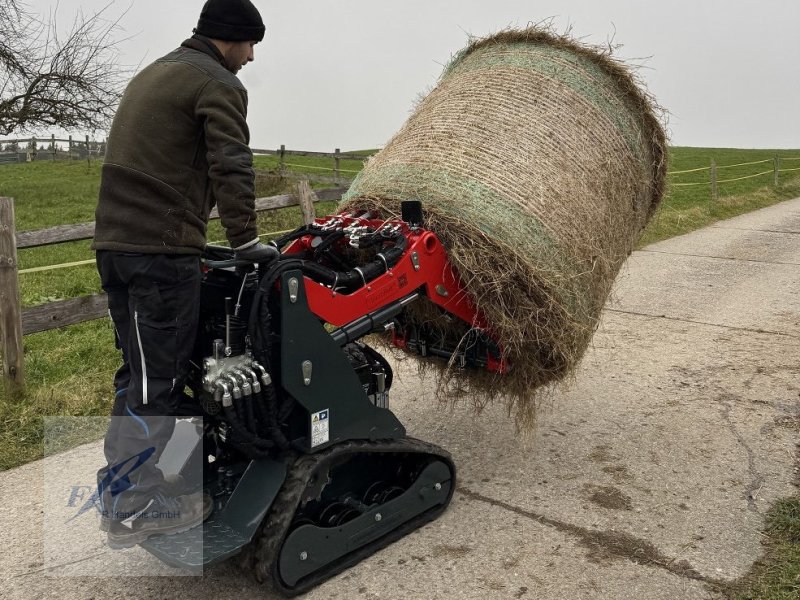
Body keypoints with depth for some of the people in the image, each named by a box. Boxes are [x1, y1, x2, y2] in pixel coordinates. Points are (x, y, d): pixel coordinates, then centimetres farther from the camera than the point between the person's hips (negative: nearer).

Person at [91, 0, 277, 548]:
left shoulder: (154, 74, 26)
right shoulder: (218, 82, -4)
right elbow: (231, 167, -17)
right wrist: (245, 239, -12)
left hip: (114, 241, 10)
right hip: (164, 249, -9)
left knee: (139, 370, 15)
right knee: (160, 377, -4)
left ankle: (122, 479, 24)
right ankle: (131, 507, 3)